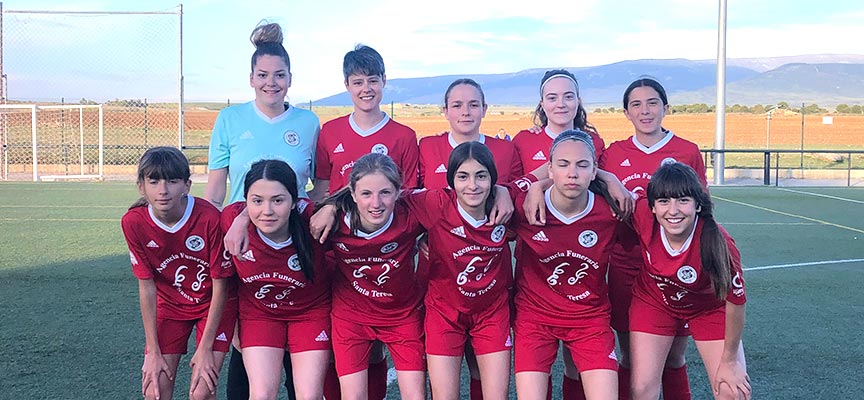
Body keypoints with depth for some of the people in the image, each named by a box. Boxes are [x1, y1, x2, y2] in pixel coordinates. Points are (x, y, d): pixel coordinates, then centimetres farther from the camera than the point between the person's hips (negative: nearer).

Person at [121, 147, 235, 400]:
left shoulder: (209, 218, -27)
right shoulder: (133, 222, -18)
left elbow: (220, 284, -17)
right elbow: (147, 287, -10)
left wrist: (205, 348, -13)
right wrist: (154, 353, -8)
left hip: (213, 303, -2)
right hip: (169, 303, 2)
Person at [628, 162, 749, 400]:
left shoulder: (718, 244, -35)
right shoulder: (642, 214, -31)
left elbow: (735, 302, -20)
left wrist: (729, 361, -10)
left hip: (708, 307, -1)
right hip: (653, 301, 1)